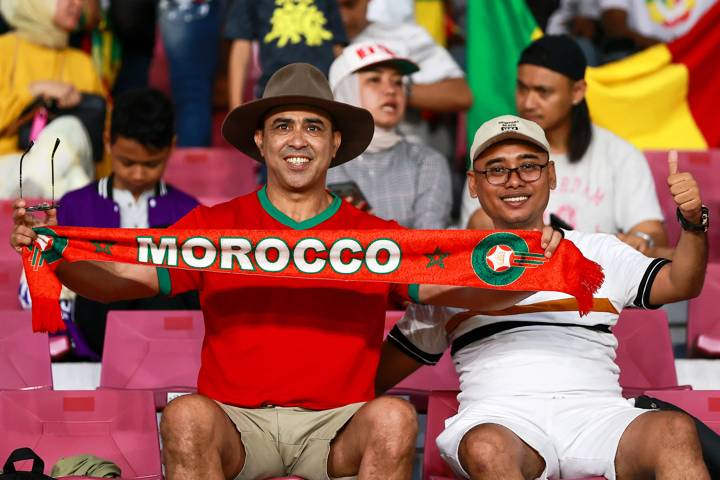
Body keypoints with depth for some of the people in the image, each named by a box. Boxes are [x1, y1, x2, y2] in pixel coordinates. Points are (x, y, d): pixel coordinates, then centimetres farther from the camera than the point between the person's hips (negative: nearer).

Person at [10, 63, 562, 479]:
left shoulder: (376, 237, 8)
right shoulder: (212, 226, 8)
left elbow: (468, 288, -1)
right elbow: (121, 279, 0)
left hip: (338, 424, 0)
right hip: (235, 421, 0)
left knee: (393, 417, -29)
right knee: (186, 416, -30)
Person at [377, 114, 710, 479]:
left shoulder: (598, 253, 23)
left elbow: (681, 284, 10)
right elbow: (380, 374, 22)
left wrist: (693, 222, -9)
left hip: (594, 412, 1)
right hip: (497, 416, -1)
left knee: (676, 431, -32)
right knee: (487, 449, -40)